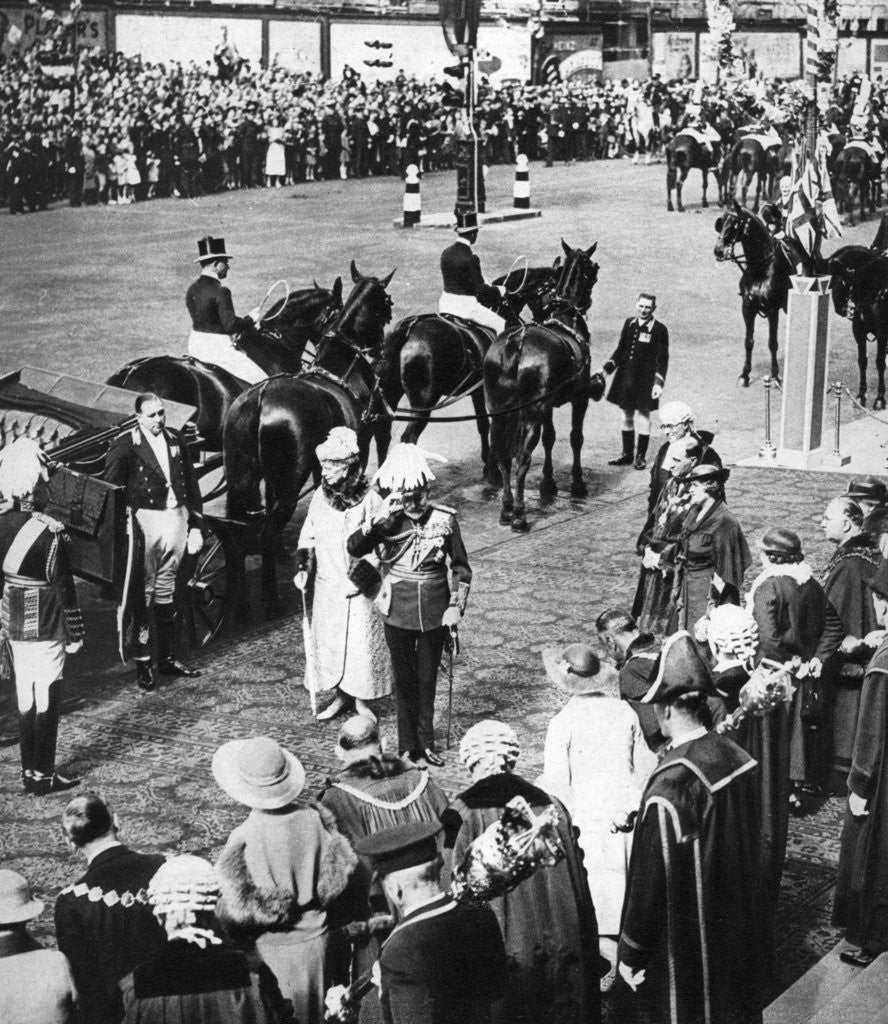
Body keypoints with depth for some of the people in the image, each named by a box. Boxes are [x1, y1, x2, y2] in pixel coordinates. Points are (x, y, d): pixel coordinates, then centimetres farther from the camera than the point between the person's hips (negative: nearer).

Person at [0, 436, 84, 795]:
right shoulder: (50, 533, -21)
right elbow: (64, 587, -16)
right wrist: (75, 633, -6)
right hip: (46, 627, -6)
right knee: (47, 698, 4)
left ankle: (29, 773, 24)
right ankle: (44, 776, 11)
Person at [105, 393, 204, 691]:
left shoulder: (176, 441, 9)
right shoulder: (124, 446, -7)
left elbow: (192, 485, 14)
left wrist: (195, 526, 11)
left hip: (176, 519, 5)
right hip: (145, 522, -5)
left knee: (166, 592, 14)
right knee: (142, 594, -3)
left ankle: (167, 658, 21)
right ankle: (142, 664, 2)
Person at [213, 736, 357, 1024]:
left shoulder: (245, 839, -26)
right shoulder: (313, 817, -14)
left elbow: (237, 912, -19)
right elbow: (339, 871, -2)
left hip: (273, 947, -4)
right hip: (315, 939, 4)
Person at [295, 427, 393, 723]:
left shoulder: (370, 500, -14)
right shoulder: (320, 496, 0)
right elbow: (308, 535, 11)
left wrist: (360, 579, -17)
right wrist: (303, 568, -2)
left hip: (360, 589, -4)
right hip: (327, 587, 4)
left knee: (362, 642, 1)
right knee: (328, 639, 10)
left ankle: (362, 698, 18)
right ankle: (340, 694, 25)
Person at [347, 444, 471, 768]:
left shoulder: (444, 519, -7)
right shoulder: (388, 522, -7)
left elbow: (461, 568, 1)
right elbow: (354, 548, -20)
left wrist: (456, 606, -8)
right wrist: (376, 519, -31)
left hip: (434, 612, 0)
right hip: (398, 611, 0)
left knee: (427, 679, 11)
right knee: (404, 679, 7)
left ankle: (426, 743, 24)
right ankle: (408, 746, 17)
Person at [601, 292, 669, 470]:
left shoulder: (659, 329, -8)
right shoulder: (629, 323, 5)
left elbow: (662, 359, -8)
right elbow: (620, 349, 13)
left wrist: (659, 382, -15)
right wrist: (606, 368, 4)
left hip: (645, 380, -5)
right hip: (625, 377, 5)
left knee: (643, 416, 4)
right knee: (627, 416, 12)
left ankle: (641, 456, 13)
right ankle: (627, 454, 23)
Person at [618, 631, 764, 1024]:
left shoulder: (670, 787, -28)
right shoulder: (740, 759, -7)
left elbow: (650, 881, -21)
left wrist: (630, 954, -10)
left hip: (686, 949, -6)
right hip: (739, 935, 6)